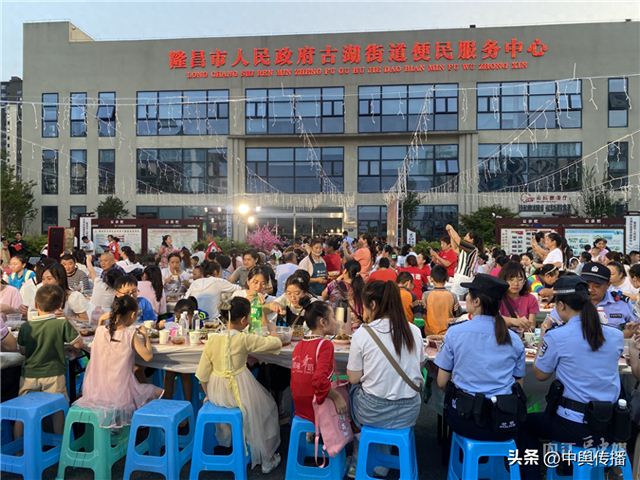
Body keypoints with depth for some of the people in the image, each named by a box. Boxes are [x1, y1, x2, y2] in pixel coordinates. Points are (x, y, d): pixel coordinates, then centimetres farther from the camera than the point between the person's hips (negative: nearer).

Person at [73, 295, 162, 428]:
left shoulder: (100, 330, -4)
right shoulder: (131, 334, -15)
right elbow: (148, 356, -12)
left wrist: (101, 321, 19)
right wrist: (145, 335, 1)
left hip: (97, 392, 5)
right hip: (121, 395, -5)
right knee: (158, 392, 15)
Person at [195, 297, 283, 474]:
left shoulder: (212, 339, -7)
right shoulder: (245, 339, -18)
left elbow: (202, 374, 0)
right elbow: (277, 343, -9)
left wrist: (209, 394, 16)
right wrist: (272, 336, 14)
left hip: (217, 394, 5)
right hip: (239, 392, -4)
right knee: (267, 407, 21)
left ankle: (226, 444, 53)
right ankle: (267, 459, 32)